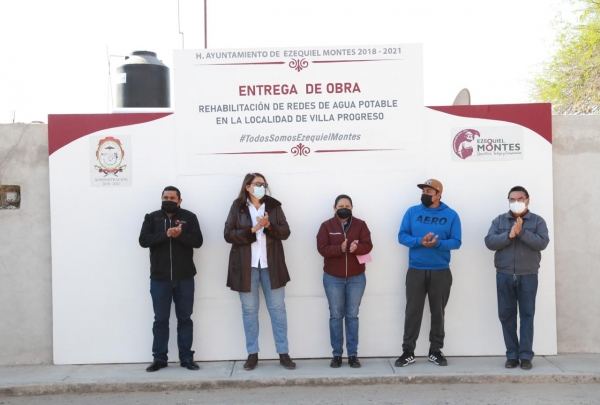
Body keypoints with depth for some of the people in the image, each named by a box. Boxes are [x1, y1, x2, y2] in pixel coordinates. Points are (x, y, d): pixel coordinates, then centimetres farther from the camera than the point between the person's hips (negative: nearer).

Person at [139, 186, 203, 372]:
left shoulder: (189, 217, 4)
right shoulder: (152, 217, 6)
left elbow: (198, 241, -5)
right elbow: (143, 240, -7)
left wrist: (180, 235, -21)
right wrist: (166, 234, -19)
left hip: (184, 278, 0)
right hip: (159, 278, 0)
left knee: (185, 318, 7)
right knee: (160, 319, 6)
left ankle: (186, 357, 15)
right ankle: (159, 358, 16)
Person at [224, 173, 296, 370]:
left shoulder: (274, 206, 6)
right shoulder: (237, 207, 1)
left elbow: (285, 232, 1)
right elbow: (228, 234, -7)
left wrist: (269, 225, -17)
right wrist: (253, 230, -16)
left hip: (271, 264, 1)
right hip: (246, 265, -1)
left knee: (277, 308, 4)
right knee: (249, 310, 7)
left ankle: (283, 353, 12)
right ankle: (252, 354, 17)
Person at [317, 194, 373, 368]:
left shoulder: (360, 224, 3)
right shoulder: (326, 226, 0)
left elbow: (367, 245, -6)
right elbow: (322, 248, -10)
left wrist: (356, 248, -28)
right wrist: (340, 248, -26)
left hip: (356, 278, 1)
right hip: (333, 278, 0)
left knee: (352, 316, 5)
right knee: (336, 316, 4)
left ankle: (353, 354, 12)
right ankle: (337, 354, 11)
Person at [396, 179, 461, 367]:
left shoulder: (451, 215, 1)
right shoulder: (412, 212, 3)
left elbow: (456, 242, -4)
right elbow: (402, 236, -2)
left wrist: (437, 243, -22)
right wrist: (420, 241, -20)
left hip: (441, 272, 0)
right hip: (416, 271, 0)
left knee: (438, 312, 9)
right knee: (412, 311, 3)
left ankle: (435, 351, 21)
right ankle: (408, 352, 11)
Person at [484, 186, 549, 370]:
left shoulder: (538, 221, 4)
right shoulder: (499, 220, 7)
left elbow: (542, 243, -11)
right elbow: (489, 242, -5)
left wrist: (522, 232, -19)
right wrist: (509, 235, -18)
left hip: (528, 276, -1)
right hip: (504, 275, 2)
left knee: (527, 315, 0)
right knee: (506, 315, 3)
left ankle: (526, 355, 6)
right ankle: (512, 355, 11)